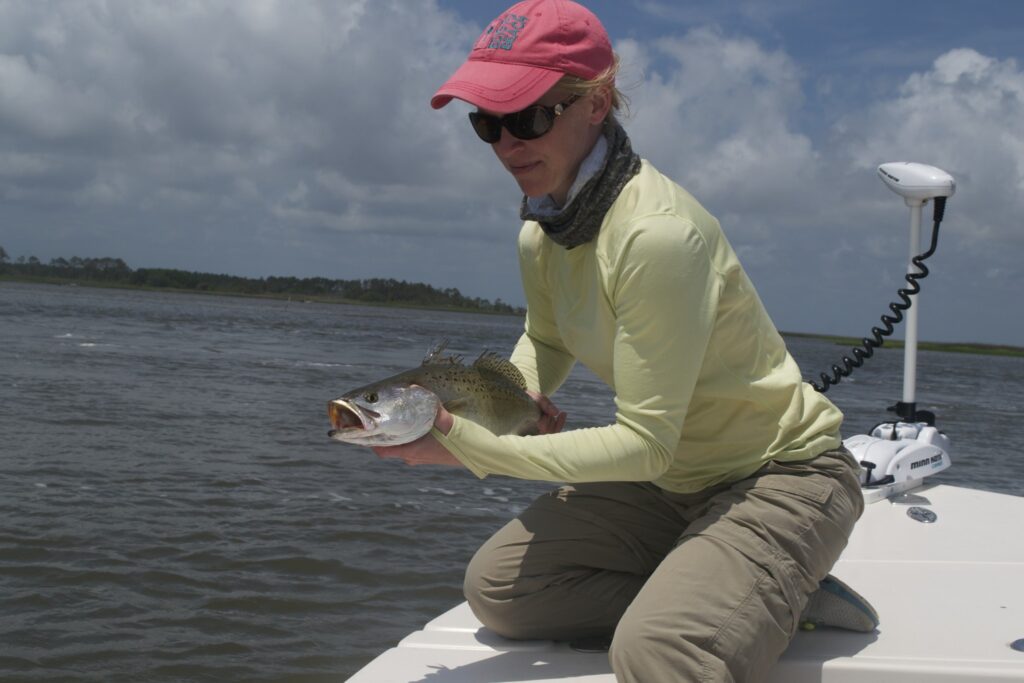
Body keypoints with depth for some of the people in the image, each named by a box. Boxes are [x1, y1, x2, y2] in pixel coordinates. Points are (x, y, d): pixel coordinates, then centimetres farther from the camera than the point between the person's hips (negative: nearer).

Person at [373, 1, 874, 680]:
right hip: (671, 482, 9)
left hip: (781, 476, -9)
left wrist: (468, 446, -28)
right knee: (496, 585, 0)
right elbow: (546, 341, 20)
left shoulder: (657, 234, -28)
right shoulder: (540, 233, -1)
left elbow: (645, 443, -26)